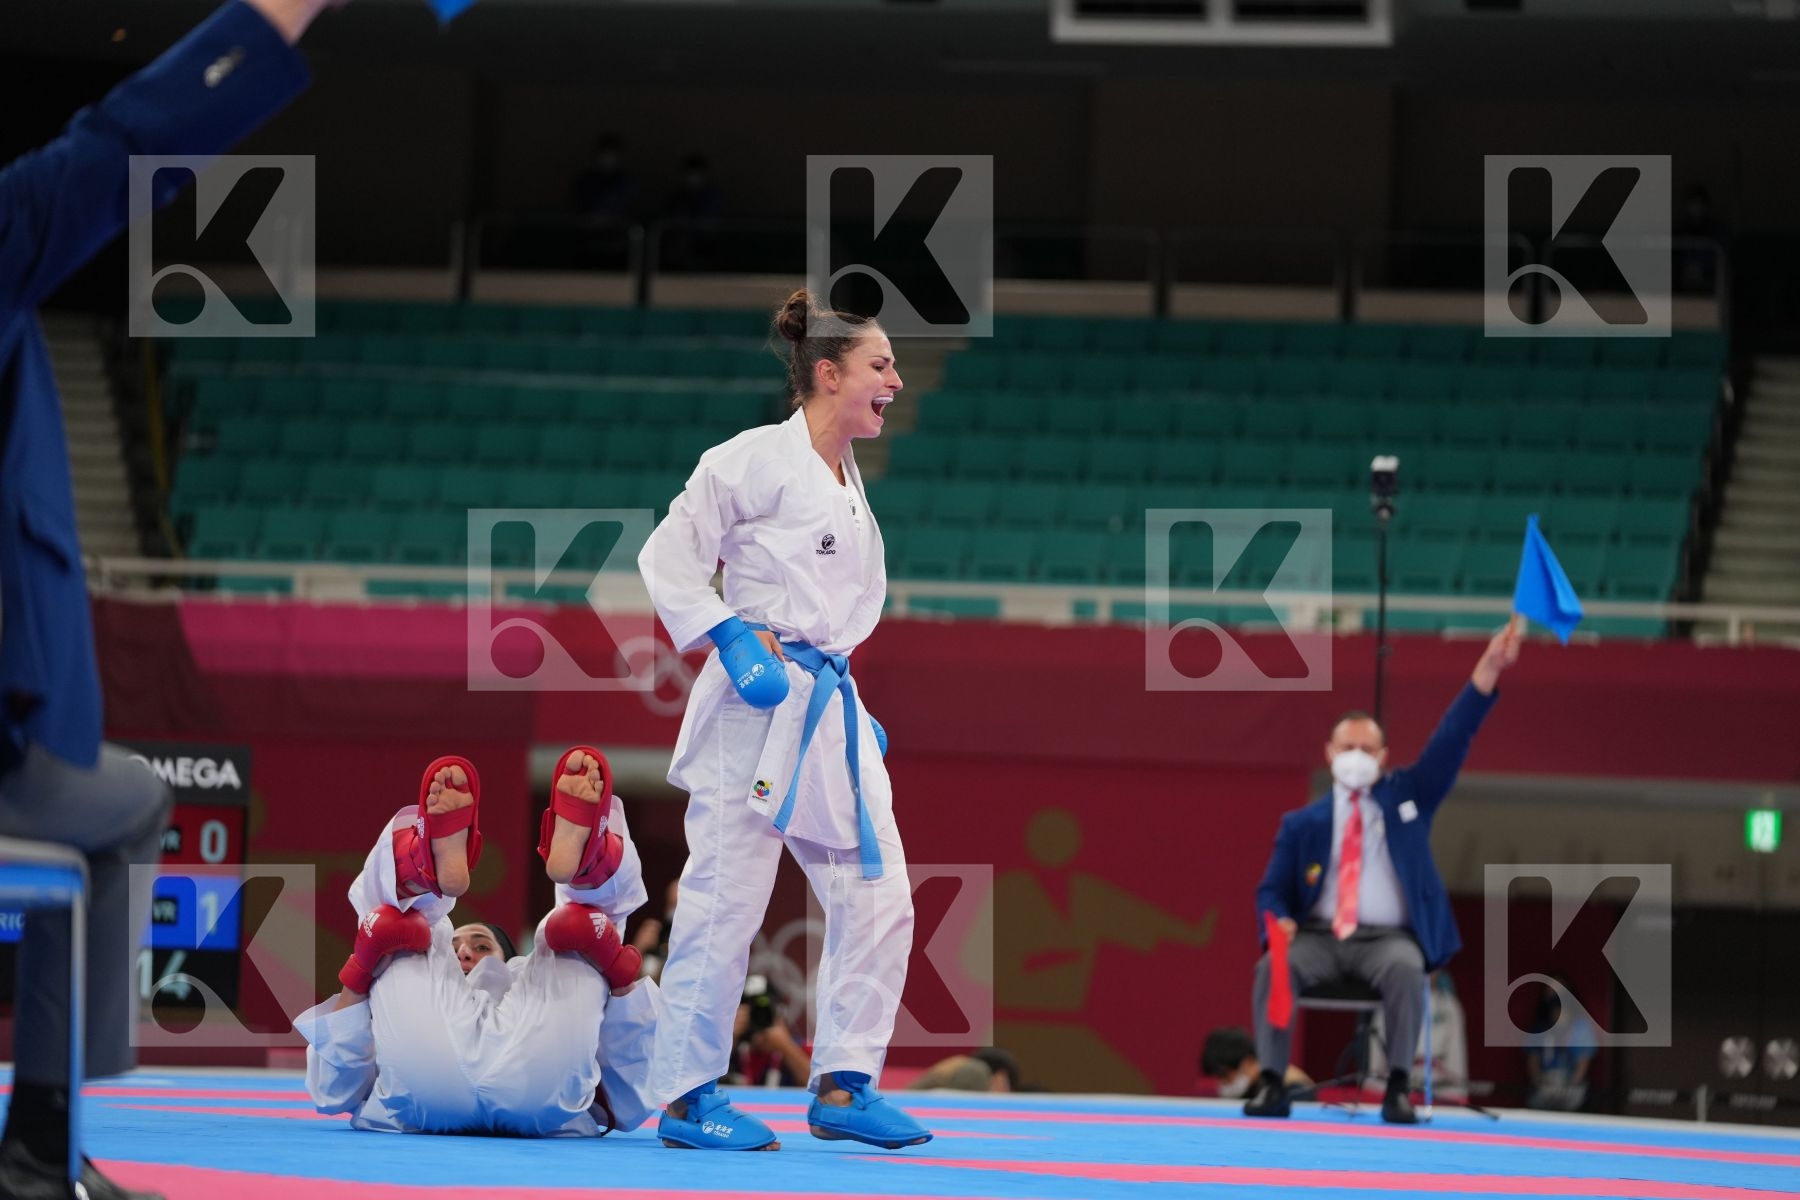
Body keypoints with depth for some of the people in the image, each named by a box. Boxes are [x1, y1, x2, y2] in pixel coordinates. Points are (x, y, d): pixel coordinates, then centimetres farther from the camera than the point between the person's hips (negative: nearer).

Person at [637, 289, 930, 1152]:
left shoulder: (848, 484, 17)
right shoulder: (756, 460, -8)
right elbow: (667, 561, -8)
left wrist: (847, 697, 18)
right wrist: (736, 642, -16)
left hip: (832, 715, 8)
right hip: (757, 710, -8)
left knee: (876, 900, 3)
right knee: (725, 902, -5)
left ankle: (842, 1085, 10)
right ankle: (685, 1096, 2)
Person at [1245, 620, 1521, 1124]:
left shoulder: (1407, 796, 12)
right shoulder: (1303, 824, 13)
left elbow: (1452, 739, 3)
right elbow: (1272, 891, 14)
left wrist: (1489, 667, -8)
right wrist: (1281, 921, -13)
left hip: (1387, 939, -1)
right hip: (1319, 937, 1)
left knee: (1405, 969, -36)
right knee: (1273, 965, -30)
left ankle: (1398, 1086, -30)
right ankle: (1272, 1084, -28)